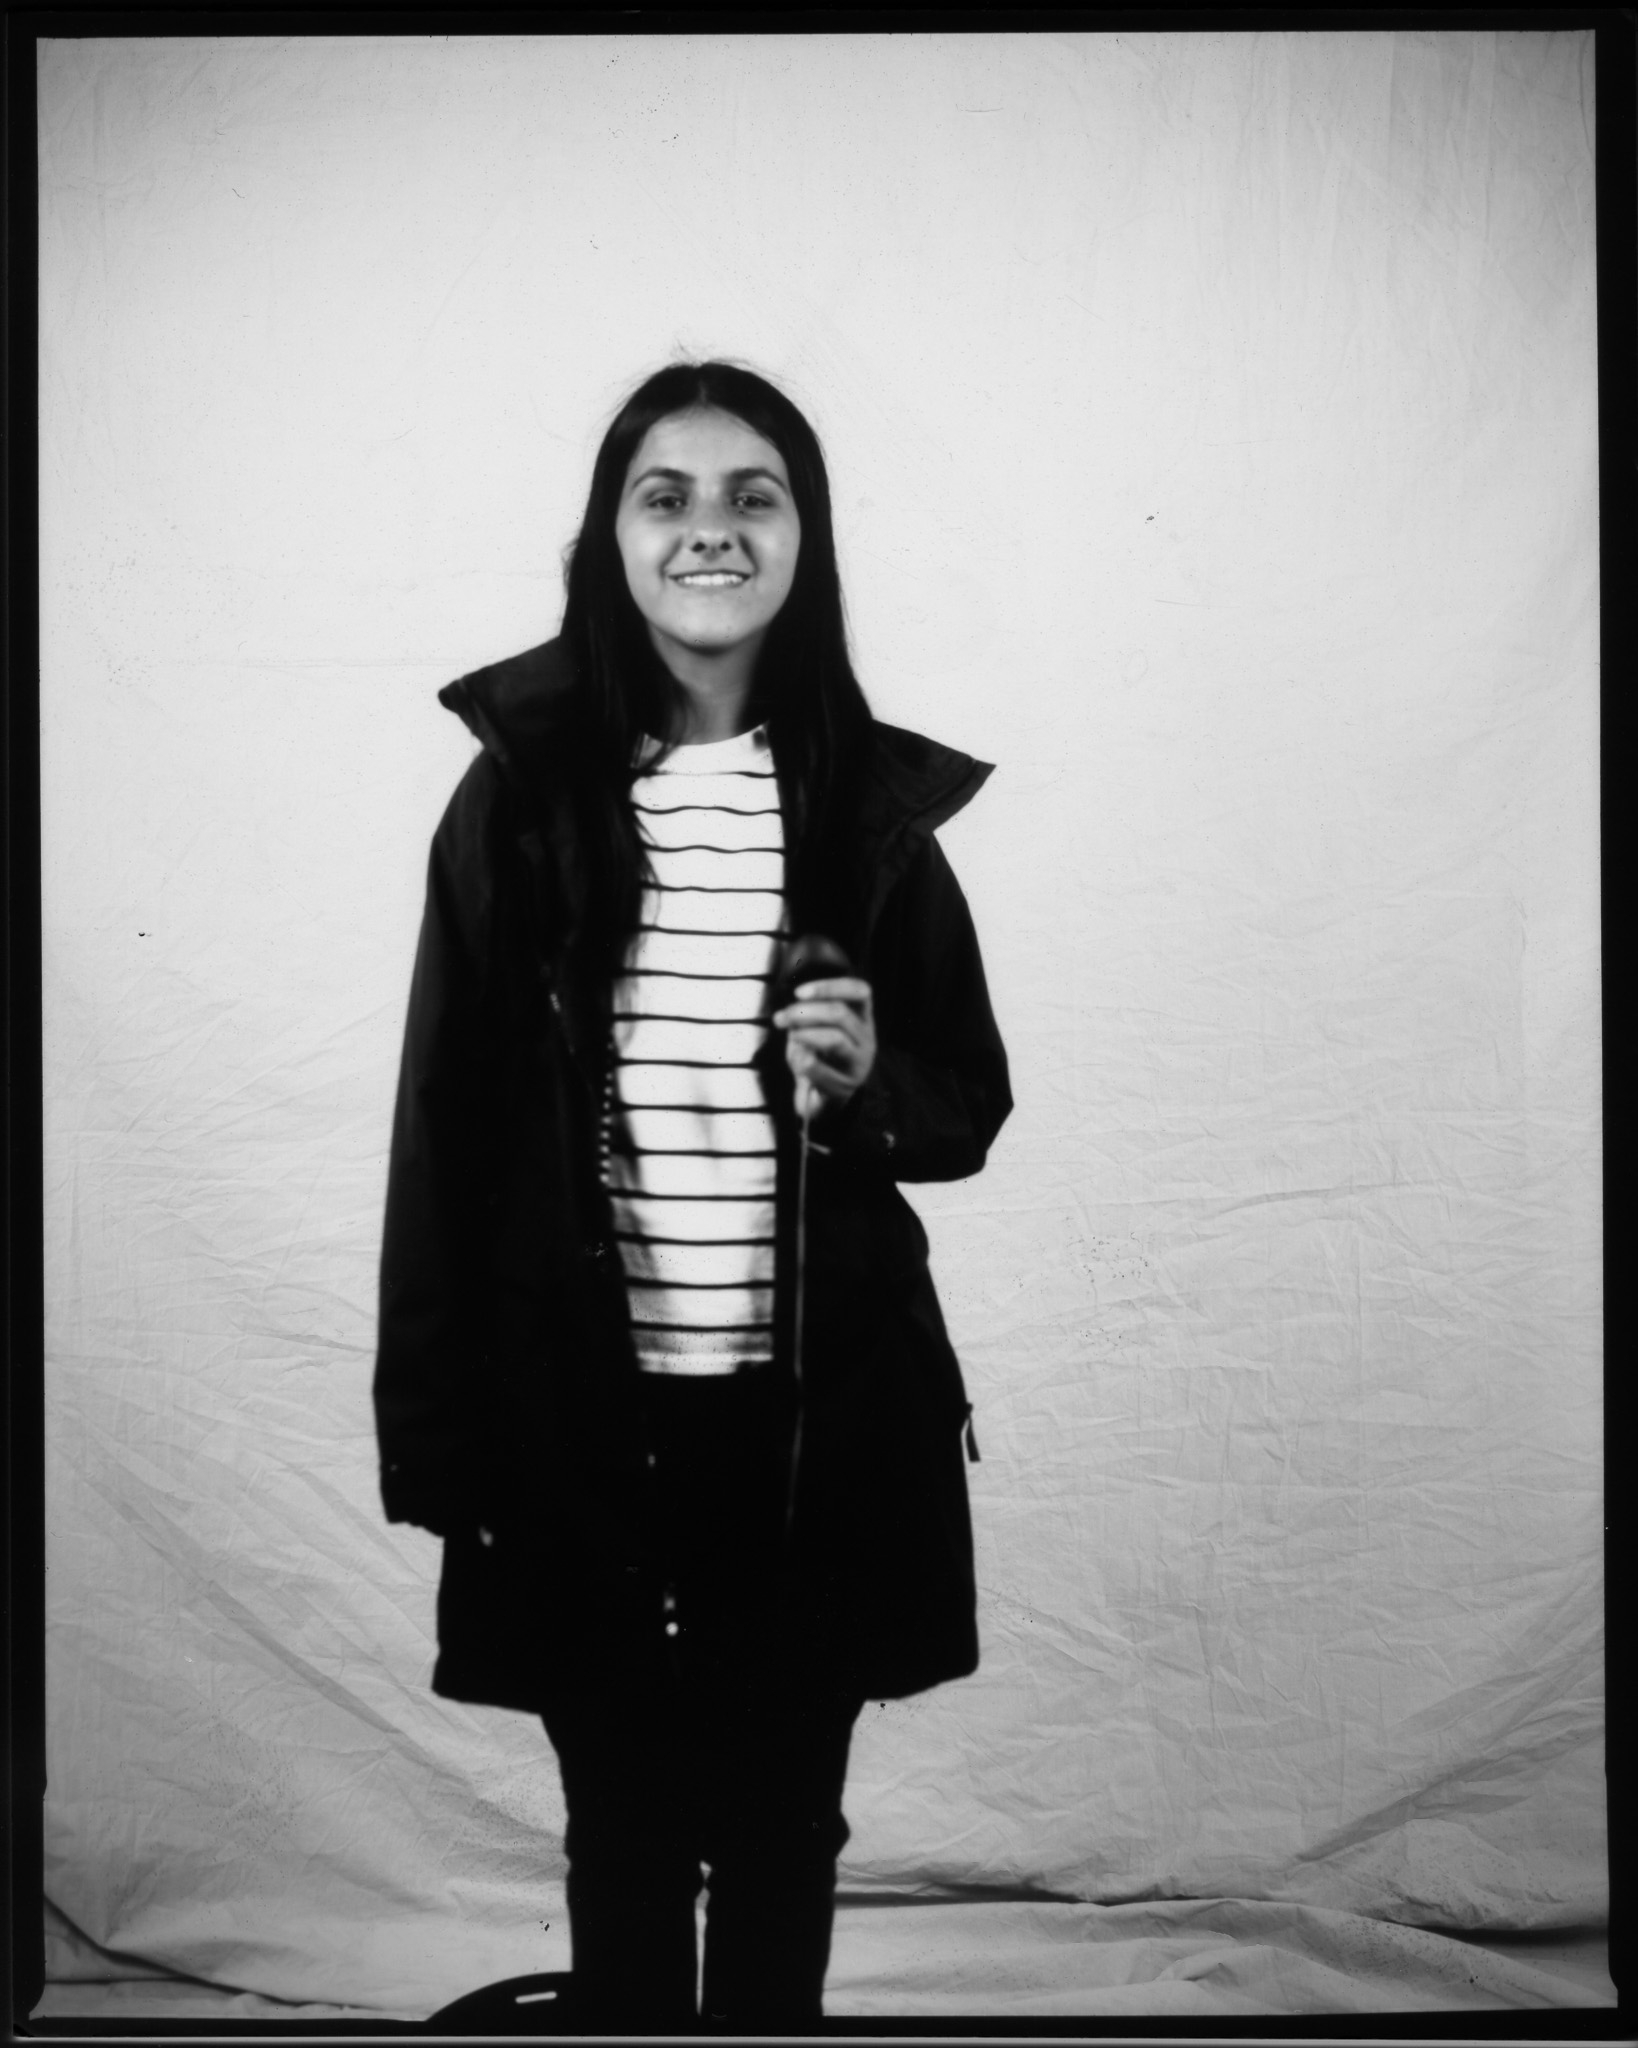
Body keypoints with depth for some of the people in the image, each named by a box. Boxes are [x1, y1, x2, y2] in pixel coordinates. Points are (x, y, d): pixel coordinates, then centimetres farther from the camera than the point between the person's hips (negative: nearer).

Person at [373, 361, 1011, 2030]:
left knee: (781, 1832, 14)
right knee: (624, 1840, 12)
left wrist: (869, 1083, -15)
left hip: (818, 1418, 1)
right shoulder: (520, 794, -3)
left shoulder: (872, 806, 0)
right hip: (585, 1418, -1)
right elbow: (446, 1125, -2)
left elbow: (971, 1110, 8)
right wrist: (434, 1436, -4)